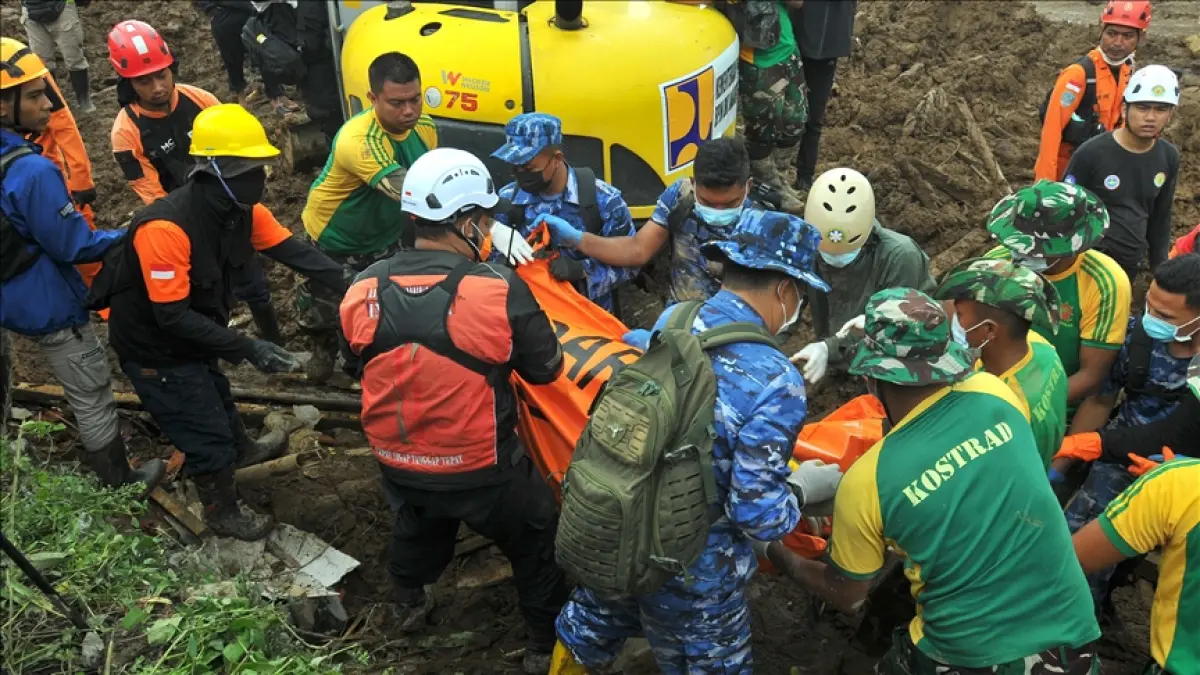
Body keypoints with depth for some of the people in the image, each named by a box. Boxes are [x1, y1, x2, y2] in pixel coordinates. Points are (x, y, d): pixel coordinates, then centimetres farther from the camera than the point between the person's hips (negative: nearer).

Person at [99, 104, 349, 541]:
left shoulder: (242, 209, -13)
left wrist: (352, 286, -26)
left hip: (191, 331, 8)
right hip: (154, 345, -8)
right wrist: (248, 349, -38)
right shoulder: (165, 227, -38)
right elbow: (172, 315, -36)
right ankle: (223, 514, 29)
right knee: (206, 431, 4)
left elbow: (294, 252, -13)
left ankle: (241, 450, 61)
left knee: (215, 395, 32)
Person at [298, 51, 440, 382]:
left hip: (385, 240, 5)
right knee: (325, 311, 14)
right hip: (334, 243, -5)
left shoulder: (425, 127, -15)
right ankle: (325, 346, 51)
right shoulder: (358, 140, -40)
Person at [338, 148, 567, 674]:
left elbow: (356, 367, 6)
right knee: (536, 539, 22)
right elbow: (546, 369, -11)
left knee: (417, 529, 35)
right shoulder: (498, 288, -24)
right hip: (483, 470, -4)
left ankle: (409, 605, 61)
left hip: (397, 465, 5)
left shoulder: (365, 289, -11)